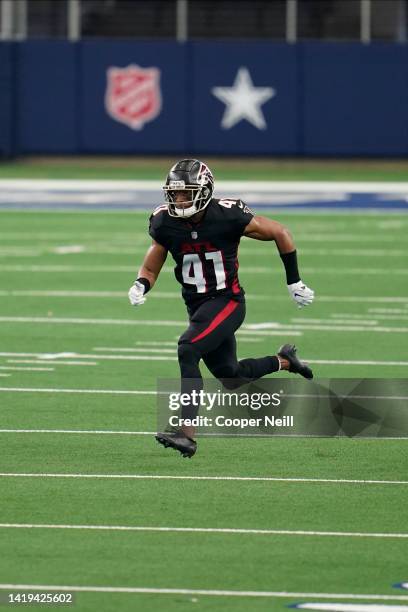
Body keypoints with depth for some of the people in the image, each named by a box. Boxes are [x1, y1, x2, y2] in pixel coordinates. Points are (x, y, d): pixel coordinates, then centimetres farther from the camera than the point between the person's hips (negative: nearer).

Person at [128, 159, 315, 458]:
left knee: (188, 350, -27)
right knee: (230, 377, 15)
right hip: (197, 306, 6)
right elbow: (151, 268, 6)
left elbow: (280, 233, -8)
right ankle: (283, 360, 45)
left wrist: (294, 282, -4)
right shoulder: (166, 224, -8)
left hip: (227, 301, -6)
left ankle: (187, 433, -28)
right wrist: (140, 286, -18)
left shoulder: (228, 216, -20)